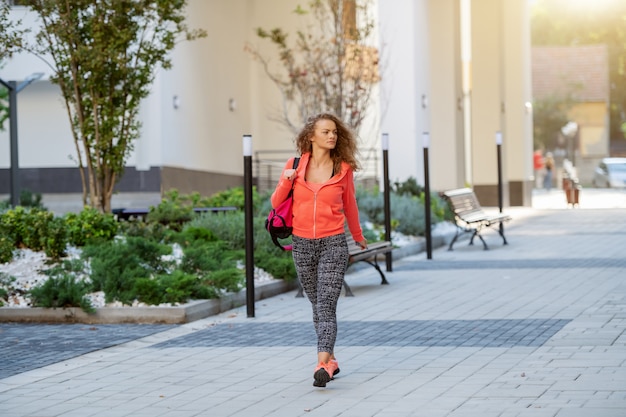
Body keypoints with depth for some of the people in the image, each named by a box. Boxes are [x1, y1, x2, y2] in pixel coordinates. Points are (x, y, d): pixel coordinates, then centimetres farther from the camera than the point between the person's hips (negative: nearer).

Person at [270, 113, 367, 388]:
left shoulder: (343, 169, 0)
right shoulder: (295, 165, 2)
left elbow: (349, 206, 15)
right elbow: (276, 203, 7)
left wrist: (358, 237, 27)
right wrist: (286, 181, -12)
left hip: (333, 243, -2)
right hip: (302, 243, 2)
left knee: (326, 304, -14)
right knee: (318, 305, 12)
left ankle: (323, 365, -24)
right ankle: (330, 359, 25)